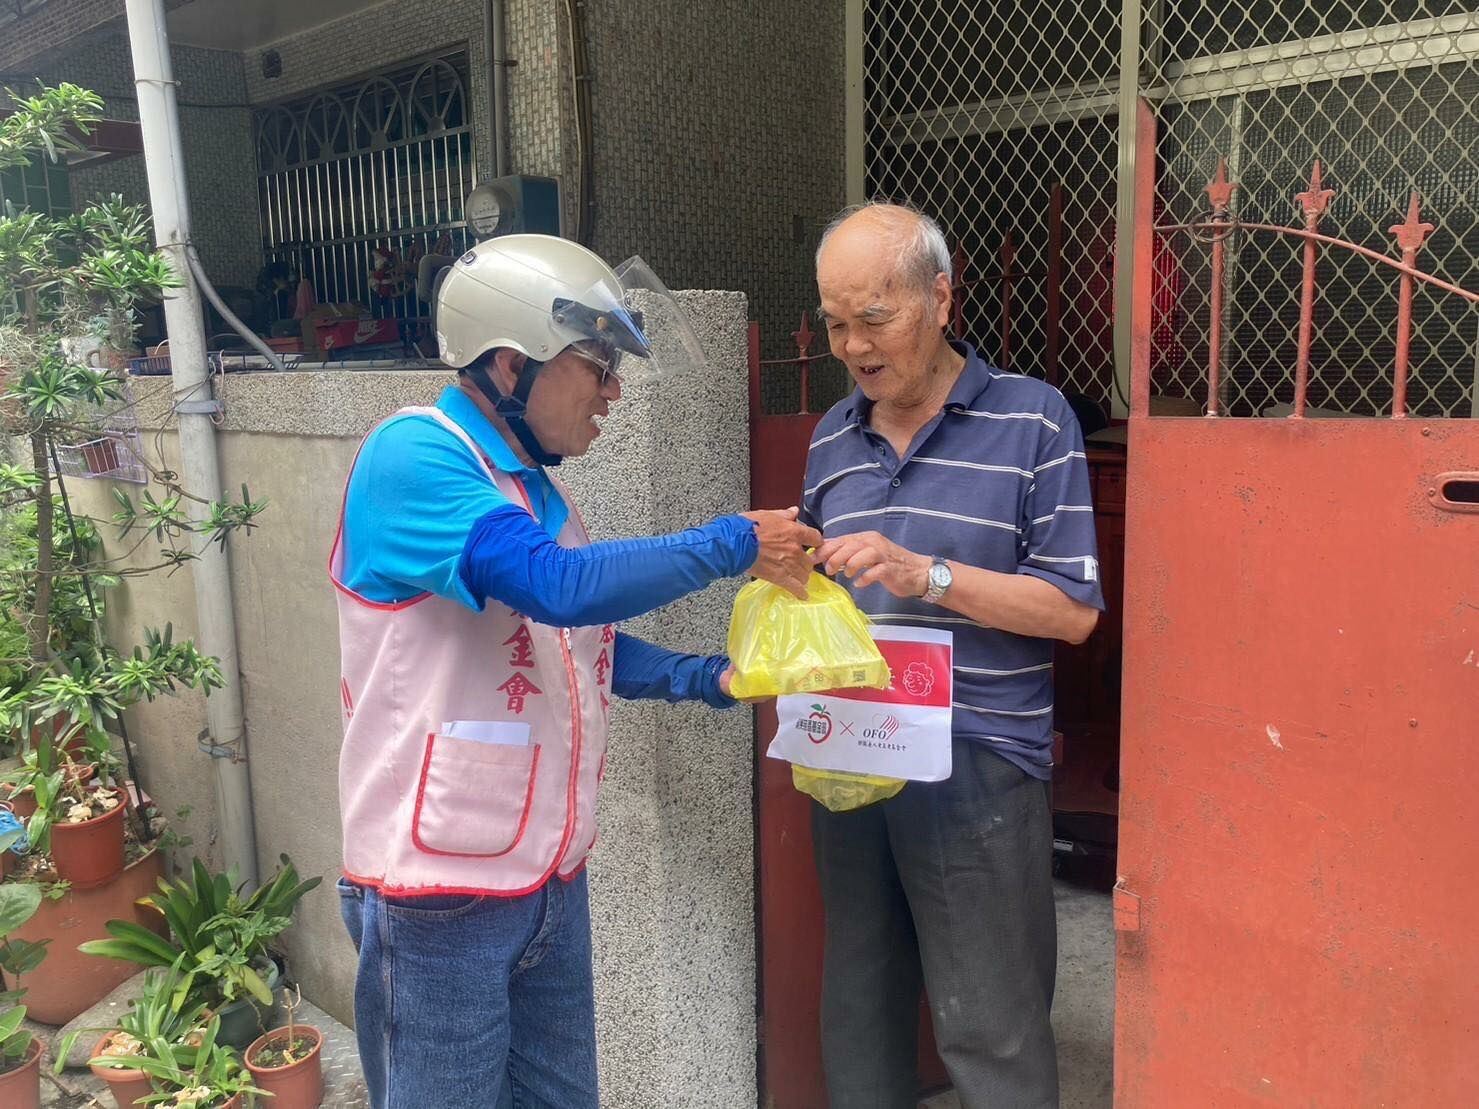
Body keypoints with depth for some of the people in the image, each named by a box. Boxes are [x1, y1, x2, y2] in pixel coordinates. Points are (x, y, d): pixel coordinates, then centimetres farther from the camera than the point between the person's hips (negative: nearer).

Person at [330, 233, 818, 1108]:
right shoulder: (414, 455, -17)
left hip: (552, 880, 8)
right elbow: (559, 586, -30)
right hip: (440, 892, -8)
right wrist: (732, 545, -18)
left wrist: (707, 677, 4)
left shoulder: (532, 485, 10)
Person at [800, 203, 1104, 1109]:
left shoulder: (1033, 421, -5)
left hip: (980, 768, -5)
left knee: (992, 1032, 4)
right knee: (858, 1018, 16)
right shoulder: (832, 439, 11)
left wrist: (926, 574, -19)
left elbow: (1073, 610, -8)